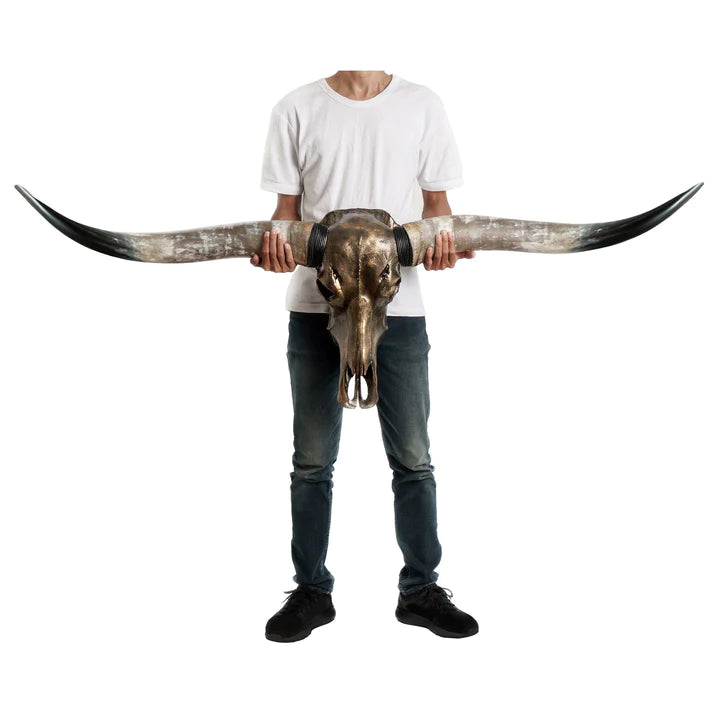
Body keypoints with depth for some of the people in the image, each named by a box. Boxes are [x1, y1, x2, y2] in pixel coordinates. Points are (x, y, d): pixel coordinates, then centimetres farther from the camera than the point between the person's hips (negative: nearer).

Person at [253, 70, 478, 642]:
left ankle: (421, 588, 21)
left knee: (413, 458, 5)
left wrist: (442, 242, -13)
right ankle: (311, 590, 21)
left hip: (399, 305, 0)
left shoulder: (422, 105, 6)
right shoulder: (297, 109, 5)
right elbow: (288, 204, 7)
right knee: (312, 461, 7)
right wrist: (276, 242, -15)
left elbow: (436, 197, 8)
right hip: (315, 305, 0)